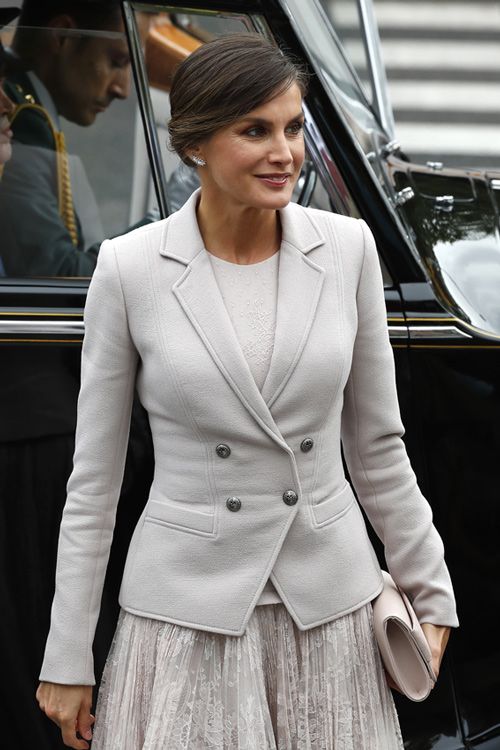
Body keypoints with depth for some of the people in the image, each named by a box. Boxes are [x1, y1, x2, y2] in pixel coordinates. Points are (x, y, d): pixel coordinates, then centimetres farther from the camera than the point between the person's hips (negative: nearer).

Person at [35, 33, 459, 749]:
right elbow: (93, 479, -3)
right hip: (188, 606, -2)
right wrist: (67, 661, -1)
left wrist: (432, 594, 10)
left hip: (330, 600, 2)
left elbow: (377, 445, 8)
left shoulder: (347, 247, -2)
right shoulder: (130, 269, -8)